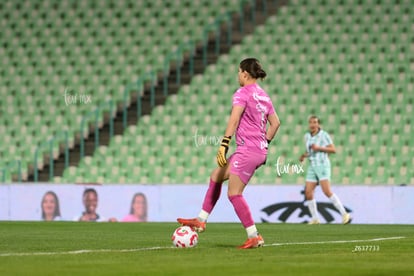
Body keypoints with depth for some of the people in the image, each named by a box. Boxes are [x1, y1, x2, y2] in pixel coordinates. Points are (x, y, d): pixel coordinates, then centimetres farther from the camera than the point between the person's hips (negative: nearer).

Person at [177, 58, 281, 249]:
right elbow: (275, 123, 19)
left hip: (247, 150, -9)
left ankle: (254, 237, -8)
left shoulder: (242, 93, -8)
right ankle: (200, 221, 19)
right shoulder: (264, 96, 16)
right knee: (215, 177, 18)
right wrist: (265, 143, 23)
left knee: (234, 194, -7)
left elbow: (234, 120, -19)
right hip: (260, 151, 9)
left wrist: (224, 144, -24)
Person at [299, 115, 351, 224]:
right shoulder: (307, 136, 11)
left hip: (323, 166, -6)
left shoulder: (324, 135, -9)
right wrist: (304, 156, 3)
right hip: (312, 167, 6)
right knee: (308, 193, -3)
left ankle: (344, 214, -13)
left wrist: (319, 148, -21)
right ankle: (315, 219, 11)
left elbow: (333, 150, -11)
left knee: (327, 192, -20)